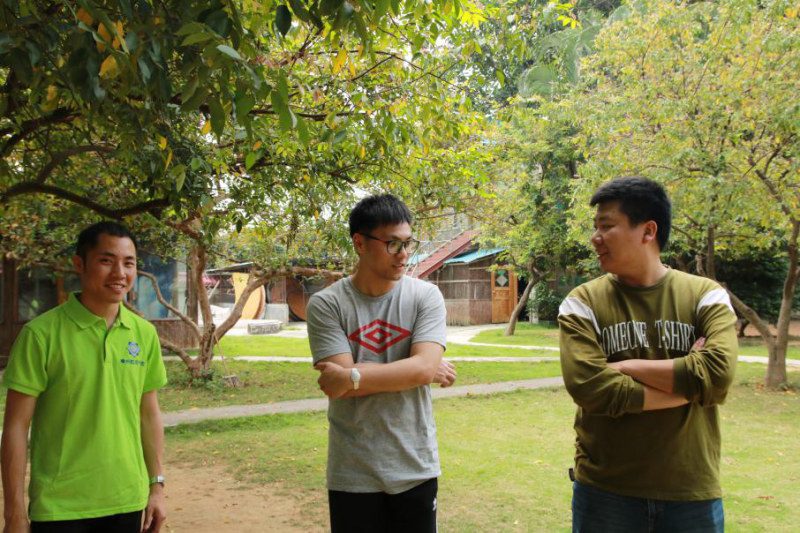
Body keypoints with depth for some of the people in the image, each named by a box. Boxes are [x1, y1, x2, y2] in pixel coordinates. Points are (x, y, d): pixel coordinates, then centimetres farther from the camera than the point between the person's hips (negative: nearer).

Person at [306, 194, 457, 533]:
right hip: (353, 475, -1)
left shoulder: (425, 296, -3)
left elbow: (424, 367, -15)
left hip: (416, 469, 1)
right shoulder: (326, 305, -7)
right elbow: (339, 385, -17)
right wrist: (427, 372, -12)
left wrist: (352, 377, -22)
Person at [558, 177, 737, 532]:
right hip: (605, 492, 0)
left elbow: (718, 373, -18)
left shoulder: (705, 296, -2)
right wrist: (684, 379, -13)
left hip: (693, 494, 1)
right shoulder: (582, 303, -4)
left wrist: (625, 366, -14)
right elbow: (588, 387, -18)